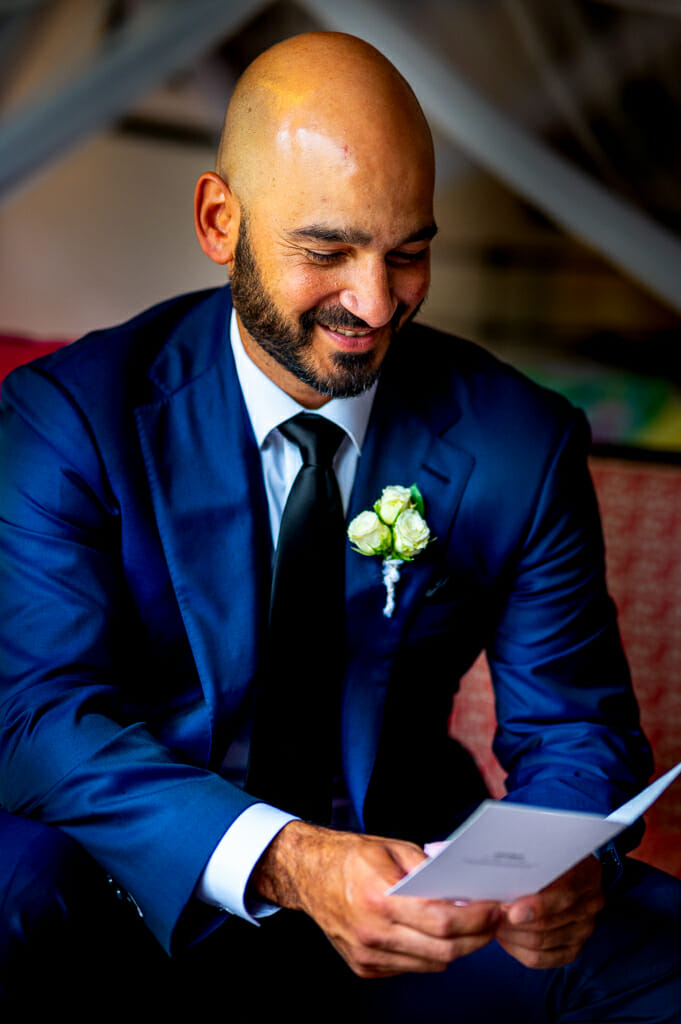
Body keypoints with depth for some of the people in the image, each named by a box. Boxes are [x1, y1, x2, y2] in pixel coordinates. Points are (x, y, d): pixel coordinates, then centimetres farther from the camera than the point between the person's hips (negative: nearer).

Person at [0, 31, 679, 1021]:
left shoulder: (519, 443, -4)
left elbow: (572, 722, 0)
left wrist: (566, 860, -26)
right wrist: (283, 863, -38)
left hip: (408, 883, 2)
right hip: (157, 893, -1)